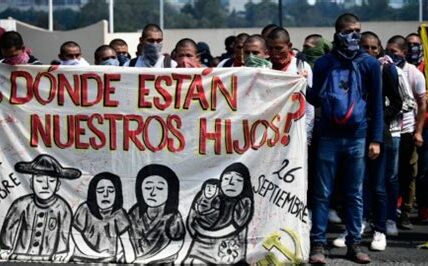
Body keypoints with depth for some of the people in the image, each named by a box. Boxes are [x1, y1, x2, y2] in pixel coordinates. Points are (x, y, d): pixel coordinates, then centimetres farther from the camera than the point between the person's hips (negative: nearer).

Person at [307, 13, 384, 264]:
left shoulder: (370, 63, 3)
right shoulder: (324, 63, 4)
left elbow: (376, 103, 4)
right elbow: (316, 99, 8)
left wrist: (376, 139, -1)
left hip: (358, 138, 0)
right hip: (329, 137, 0)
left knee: (355, 194, 7)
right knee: (323, 193, 1)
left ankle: (354, 243, 12)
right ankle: (318, 244, 3)